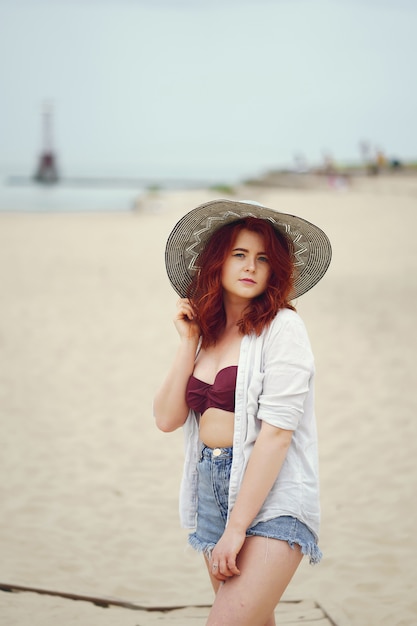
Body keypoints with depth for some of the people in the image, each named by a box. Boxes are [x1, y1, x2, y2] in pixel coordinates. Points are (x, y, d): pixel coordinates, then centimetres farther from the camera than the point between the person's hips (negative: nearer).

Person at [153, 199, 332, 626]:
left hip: (272, 496, -6)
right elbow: (167, 419, 4)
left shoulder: (282, 327, -9)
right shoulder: (205, 332, 11)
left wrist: (236, 528, -18)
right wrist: (189, 342, -1)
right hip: (212, 488, 6)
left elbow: (277, 431, -15)